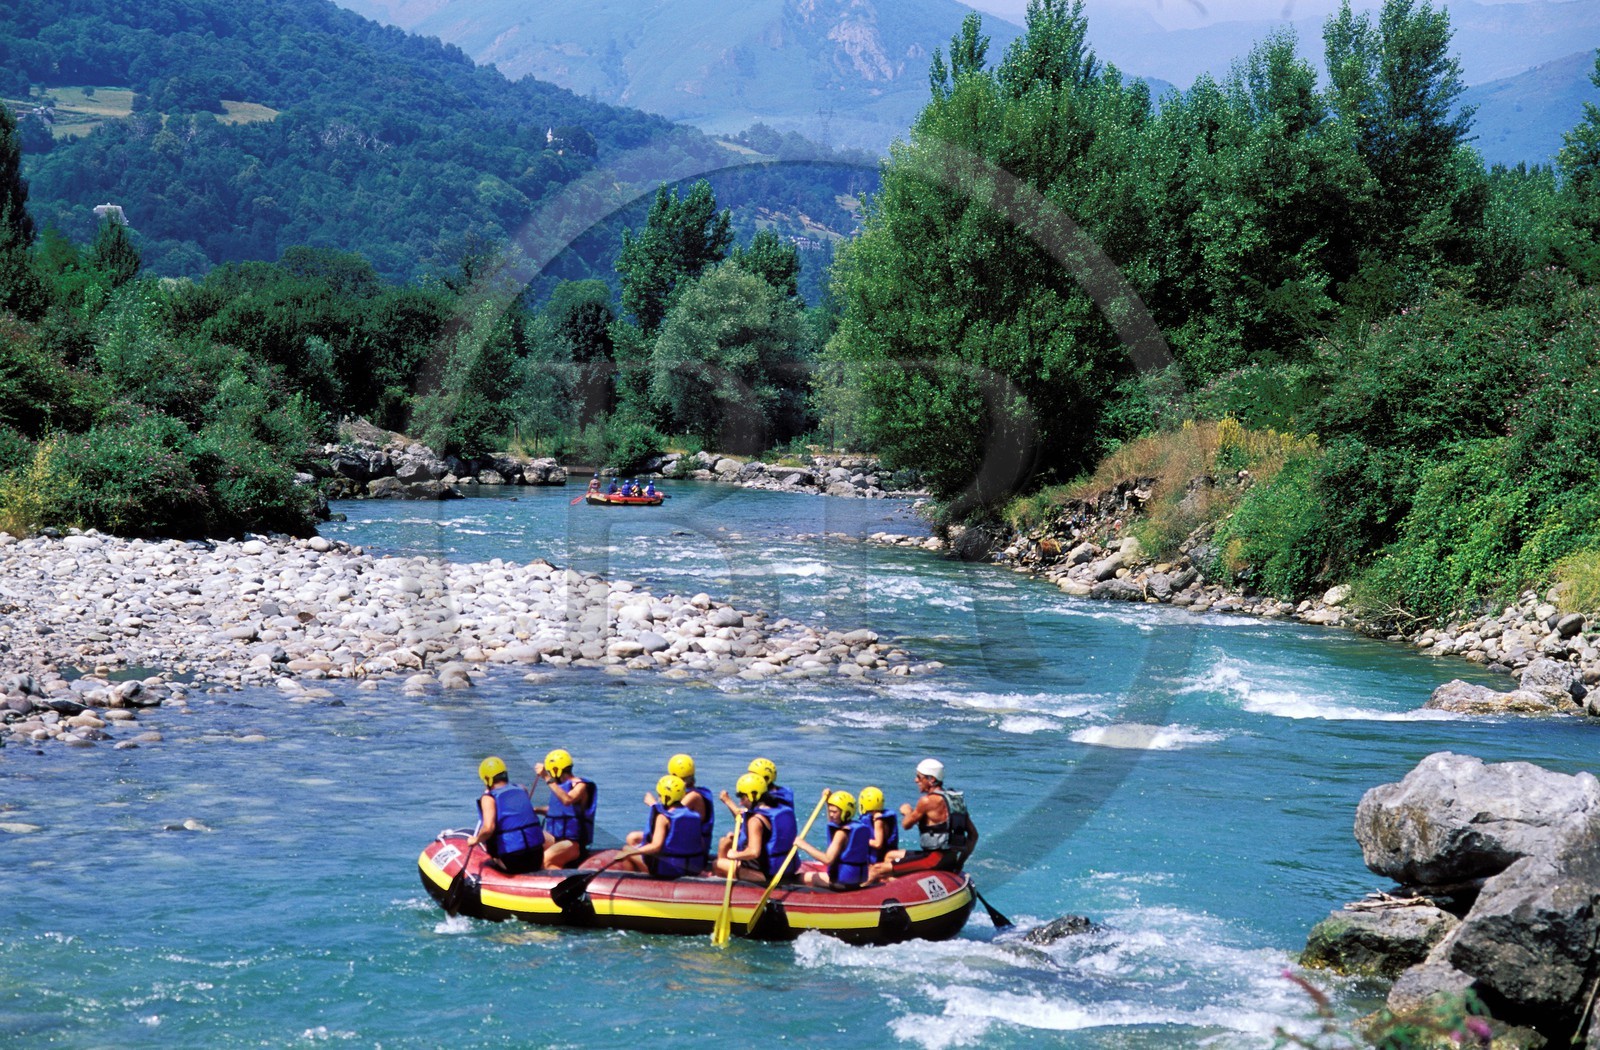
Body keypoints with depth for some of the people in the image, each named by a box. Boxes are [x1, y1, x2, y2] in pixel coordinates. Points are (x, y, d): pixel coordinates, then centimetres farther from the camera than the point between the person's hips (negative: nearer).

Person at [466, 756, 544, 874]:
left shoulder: (489, 798, -5)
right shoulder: (522, 790, 12)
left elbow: (488, 828, -20)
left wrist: (476, 840, 0)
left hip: (512, 861, -5)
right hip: (536, 859, 5)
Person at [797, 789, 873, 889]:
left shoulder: (842, 833, -20)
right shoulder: (859, 826, 7)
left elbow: (828, 859, -28)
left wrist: (805, 845, -22)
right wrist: (829, 799, 22)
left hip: (843, 881, -10)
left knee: (804, 877, -4)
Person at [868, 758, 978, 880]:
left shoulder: (928, 800, -14)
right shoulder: (955, 798, 11)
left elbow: (906, 824, -3)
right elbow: (973, 834, 12)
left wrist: (907, 812, 18)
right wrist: (963, 856, 15)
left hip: (937, 859, -10)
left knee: (878, 869, -9)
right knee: (891, 855, 26)